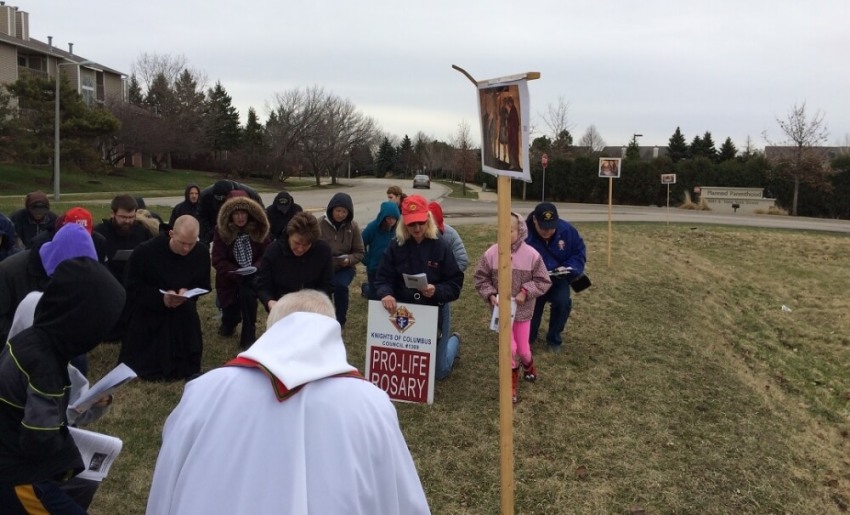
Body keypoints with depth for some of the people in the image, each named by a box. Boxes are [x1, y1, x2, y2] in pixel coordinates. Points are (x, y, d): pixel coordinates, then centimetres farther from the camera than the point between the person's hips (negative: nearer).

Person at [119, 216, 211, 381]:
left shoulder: (202, 253, -9)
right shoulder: (145, 251, -19)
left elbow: (204, 286, 1)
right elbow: (133, 288, -13)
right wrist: (161, 298, -27)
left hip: (183, 318, 3)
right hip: (148, 313, -2)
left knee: (186, 368, 4)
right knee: (142, 366, 3)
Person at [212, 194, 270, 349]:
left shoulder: (259, 229, -8)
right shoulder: (221, 230, -11)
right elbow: (218, 260, -14)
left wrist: (255, 268, -24)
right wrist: (237, 272, -27)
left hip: (253, 277, -1)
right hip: (230, 278, 1)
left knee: (248, 294, -32)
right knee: (230, 313, 11)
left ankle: (248, 338, -18)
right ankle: (229, 322, 53)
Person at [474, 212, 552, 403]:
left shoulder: (532, 255, -13)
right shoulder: (491, 253, -12)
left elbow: (543, 281, -5)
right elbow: (480, 278, -1)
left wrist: (526, 292, -17)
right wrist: (490, 295, -14)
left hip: (523, 309, 0)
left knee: (522, 349, 11)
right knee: (509, 348, -5)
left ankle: (528, 364, 49)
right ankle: (512, 377, 24)